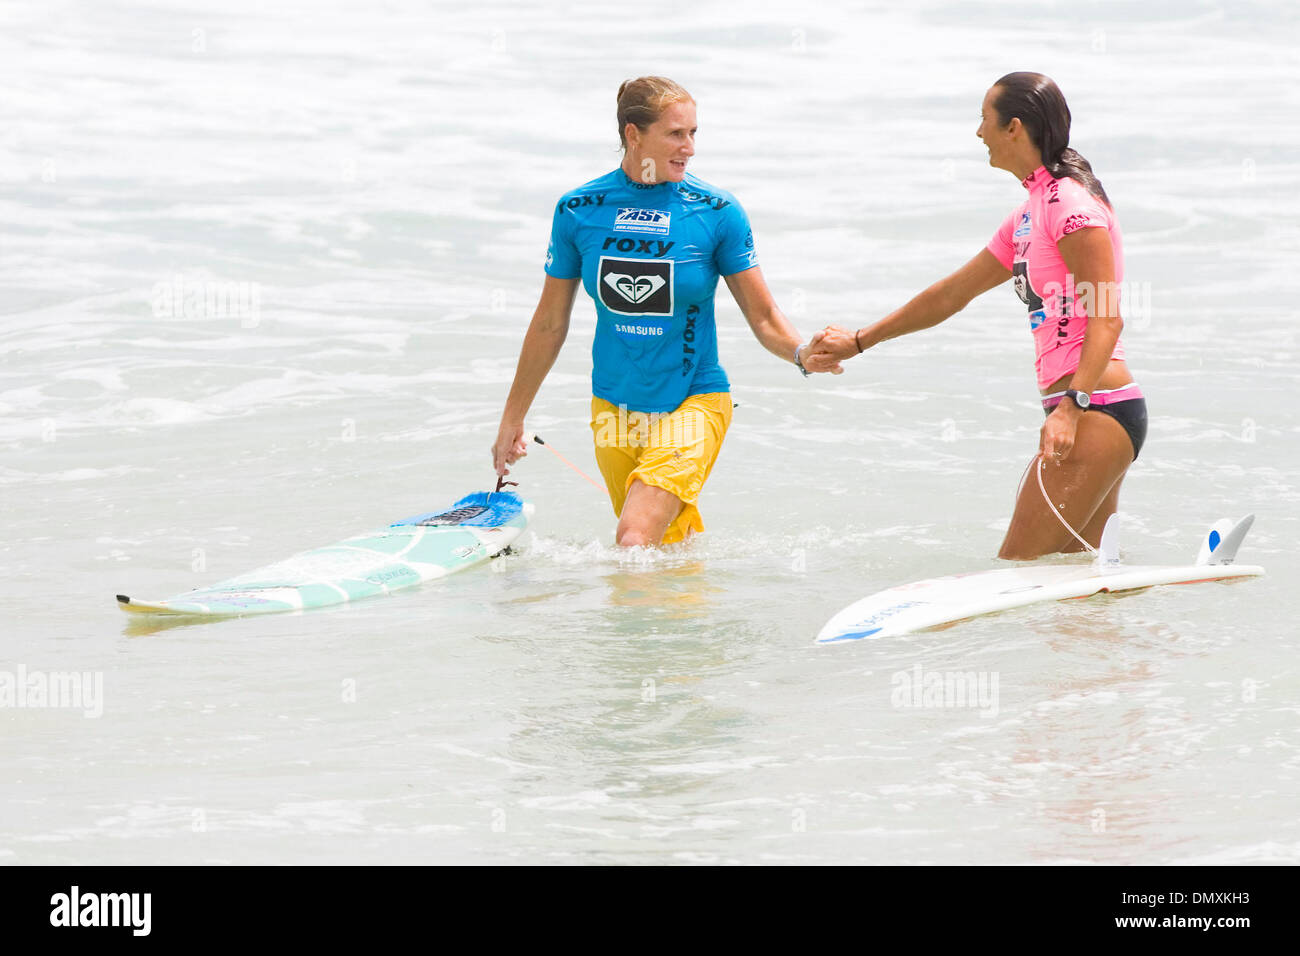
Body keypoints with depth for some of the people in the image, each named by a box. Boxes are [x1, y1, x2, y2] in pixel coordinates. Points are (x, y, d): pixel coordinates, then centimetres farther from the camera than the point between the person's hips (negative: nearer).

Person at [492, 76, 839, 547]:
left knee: (634, 544, -22)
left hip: (693, 403, -3)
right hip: (614, 408, 3)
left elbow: (764, 318, -4)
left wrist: (804, 353, -27)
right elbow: (550, 324, 8)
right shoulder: (578, 211, -2)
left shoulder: (716, 212, -7)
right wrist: (512, 418, 13)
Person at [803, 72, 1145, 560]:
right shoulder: (1029, 215, 18)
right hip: (1084, 412, 10)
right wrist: (858, 341, 37)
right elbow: (951, 294, 29)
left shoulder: (1070, 202, -12)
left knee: (1016, 570, -12)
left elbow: (1107, 320, -20)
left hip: (1098, 409, -10)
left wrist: (1072, 408, -32)